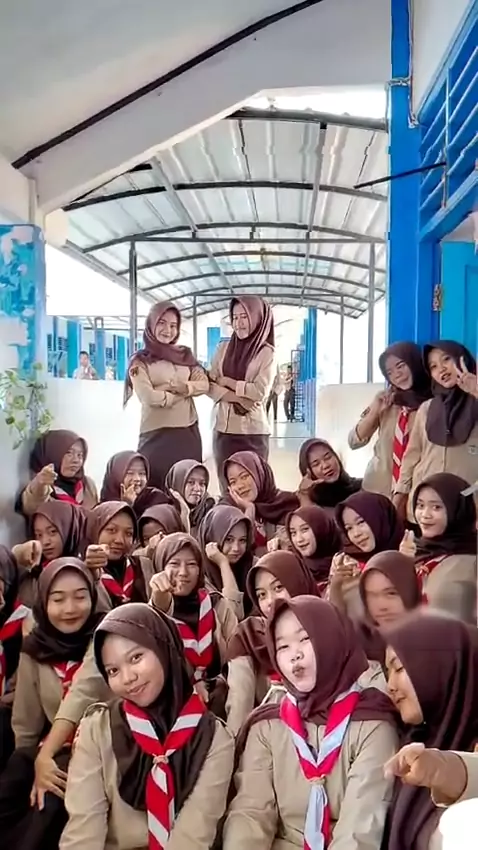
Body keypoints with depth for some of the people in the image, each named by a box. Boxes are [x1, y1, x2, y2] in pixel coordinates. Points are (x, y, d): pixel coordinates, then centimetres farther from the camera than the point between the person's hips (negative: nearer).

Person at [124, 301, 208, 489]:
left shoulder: (185, 354, 12)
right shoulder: (140, 360, -2)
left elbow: (204, 384, 4)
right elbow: (149, 397, -13)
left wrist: (186, 387, -14)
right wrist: (183, 394, -5)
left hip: (188, 431, 5)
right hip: (157, 434, -4)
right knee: (157, 487, -3)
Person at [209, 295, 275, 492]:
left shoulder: (266, 353, -2)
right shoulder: (223, 348, 9)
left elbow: (260, 392, -11)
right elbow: (209, 385, 1)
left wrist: (227, 382, -5)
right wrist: (236, 398, -13)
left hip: (253, 431, -3)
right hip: (224, 429, 4)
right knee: (227, 488, 7)